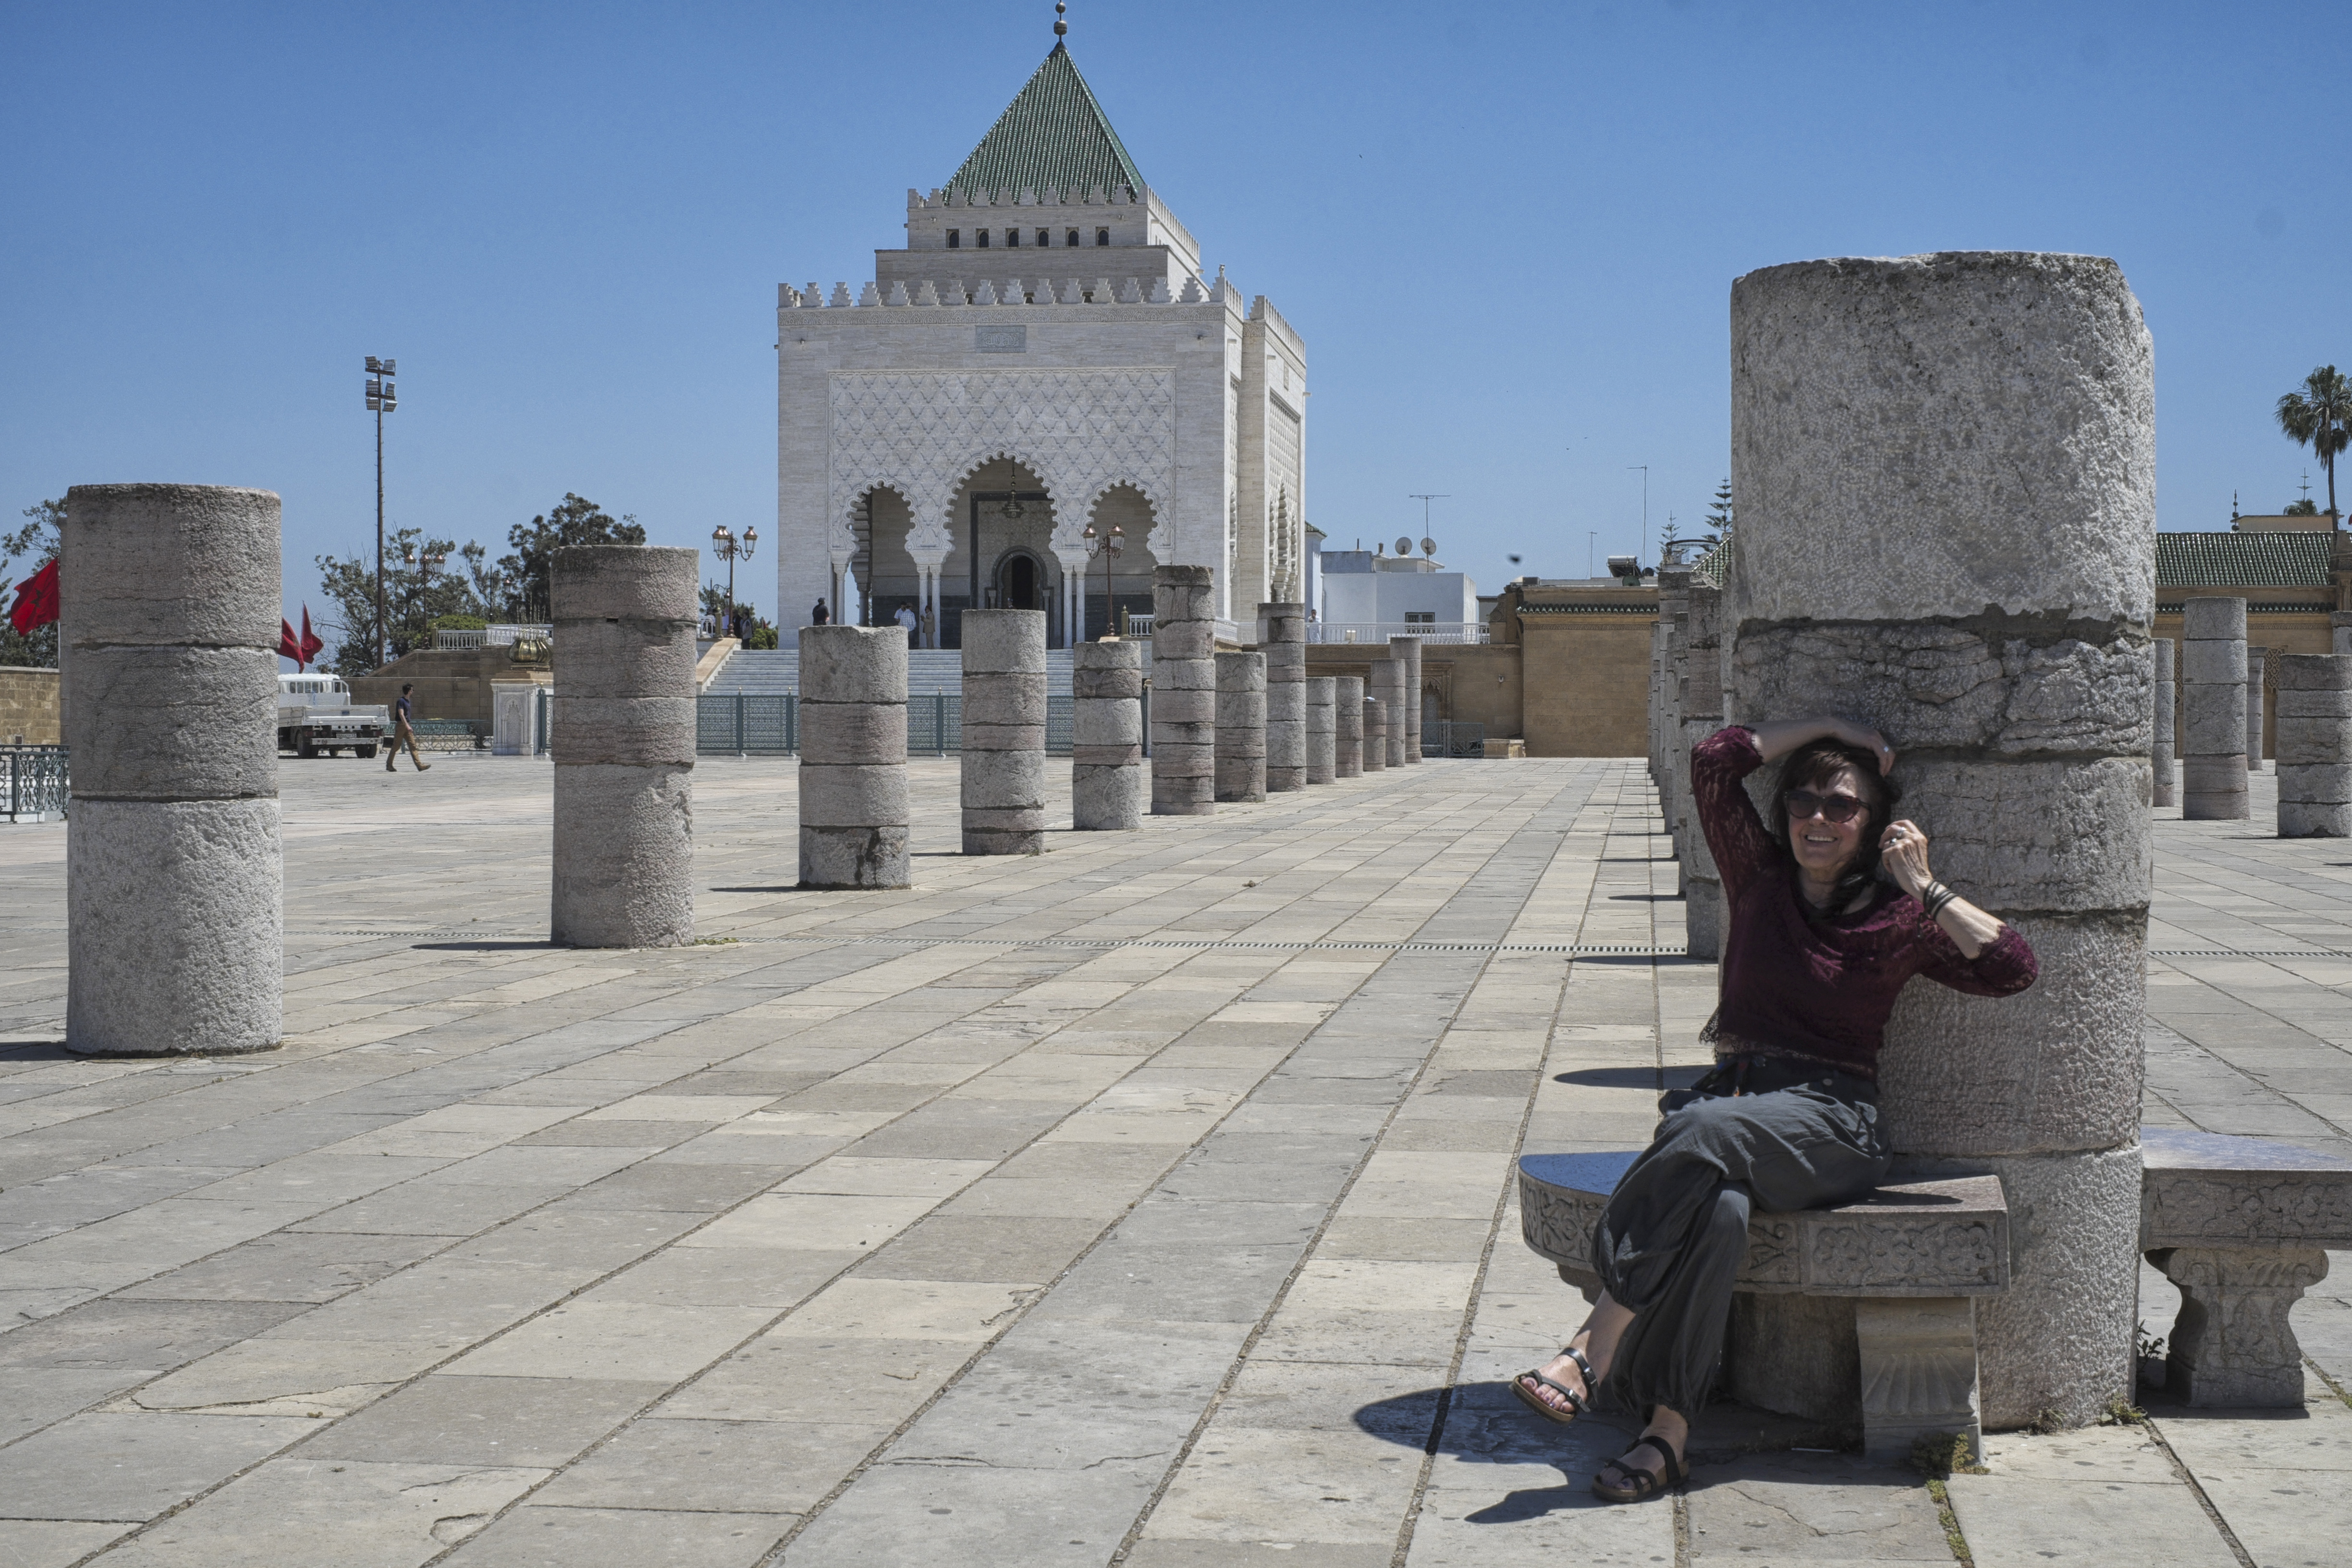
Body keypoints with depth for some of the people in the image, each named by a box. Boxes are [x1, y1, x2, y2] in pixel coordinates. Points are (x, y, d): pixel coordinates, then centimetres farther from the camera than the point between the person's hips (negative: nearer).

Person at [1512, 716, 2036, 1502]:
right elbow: (1713, 761, 6)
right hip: (1734, 1090, 3)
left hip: (1830, 1121, -2)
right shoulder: (1760, 877, 13)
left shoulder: (1899, 922, 7)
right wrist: (1833, 727, 10)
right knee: (1718, 1206, -36)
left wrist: (1925, 889, -4)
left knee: (1704, 1135, -37)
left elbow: (2014, 969, -3)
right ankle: (1667, 1432, -38)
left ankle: (1593, 1348, -39)